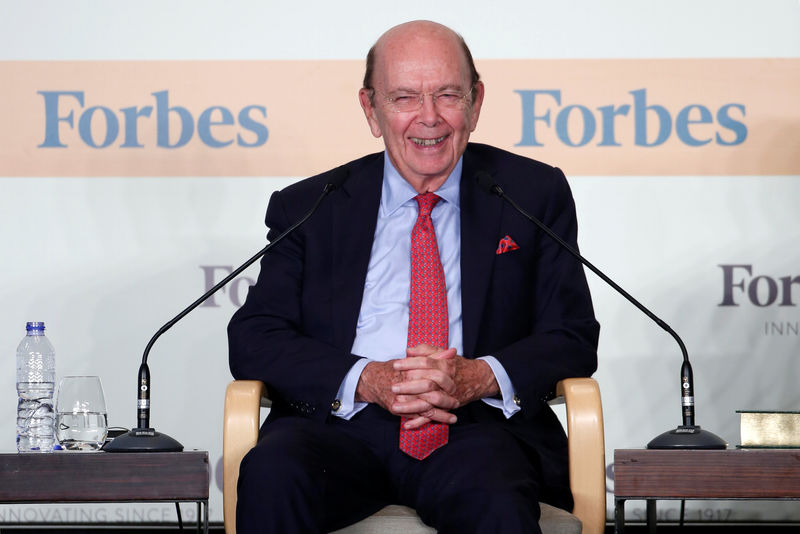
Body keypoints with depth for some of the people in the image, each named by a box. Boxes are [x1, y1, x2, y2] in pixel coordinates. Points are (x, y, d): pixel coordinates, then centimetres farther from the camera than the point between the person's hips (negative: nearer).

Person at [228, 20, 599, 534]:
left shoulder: (534, 194, 15)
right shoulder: (307, 207, 15)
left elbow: (574, 338, 9)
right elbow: (253, 338, 6)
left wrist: (479, 377, -13)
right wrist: (366, 381, -13)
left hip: (474, 427, -1)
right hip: (341, 426, 1)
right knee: (271, 474, -32)